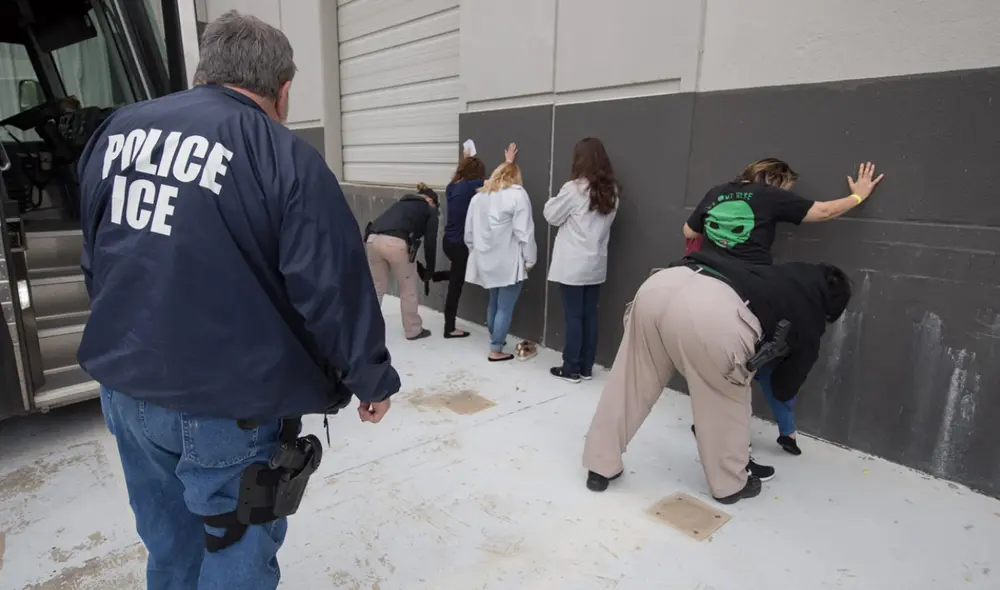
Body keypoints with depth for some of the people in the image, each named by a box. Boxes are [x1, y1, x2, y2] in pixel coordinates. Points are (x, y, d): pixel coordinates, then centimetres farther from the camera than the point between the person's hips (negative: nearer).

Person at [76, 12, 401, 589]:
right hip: (229, 403, -6)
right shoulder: (285, 156, -16)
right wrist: (372, 379, -2)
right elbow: (334, 288, -16)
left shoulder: (116, 130, 6)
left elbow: (96, 262, 16)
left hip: (123, 385, 7)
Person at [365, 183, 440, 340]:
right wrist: (429, 269, 23)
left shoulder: (402, 202, 35)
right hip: (396, 243, -6)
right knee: (409, 289, 13)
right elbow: (430, 242, 11)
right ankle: (413, 330, 24)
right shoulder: (430, 210, 19)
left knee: (377, 287, 21)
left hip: (374, 239, 6)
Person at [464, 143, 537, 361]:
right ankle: (496, 350, 8)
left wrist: (476, 251, 23)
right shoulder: (517, 194, -8)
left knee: (494, 302, 21)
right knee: (505, 307, 2)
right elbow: (524, 231, -14)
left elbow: (469, 231, 13)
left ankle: (495, 340, 35)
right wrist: (529, 259, -7)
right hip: (508, 263, -6)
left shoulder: (479, 196, 11)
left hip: (487, 261, 7)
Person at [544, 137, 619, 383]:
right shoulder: (610, 191, 6)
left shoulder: (574, 188, -12)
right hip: (596, 264, 6)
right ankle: (586, 367, 19)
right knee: (590, 315, 10)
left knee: (573, 316, 0)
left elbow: (552, 216, -2)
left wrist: (555, 201, 16)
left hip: (573, 265, -6)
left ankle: (571, 368, 9)